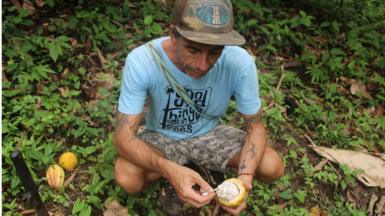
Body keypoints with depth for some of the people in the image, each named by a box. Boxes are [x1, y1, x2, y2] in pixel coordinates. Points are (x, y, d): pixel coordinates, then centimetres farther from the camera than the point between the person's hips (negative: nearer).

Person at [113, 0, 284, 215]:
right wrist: (171, 170, -48)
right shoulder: (141, 61, -32)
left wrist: (244, 177, -34)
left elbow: (256, 126, -15)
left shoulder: (240, 62, -28)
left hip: (210, 133, 2)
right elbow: (124, 135, -30)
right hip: (162, 136, -1)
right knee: (127, 178, -29)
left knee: (272, 167, -18)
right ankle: (181, 167, 5)